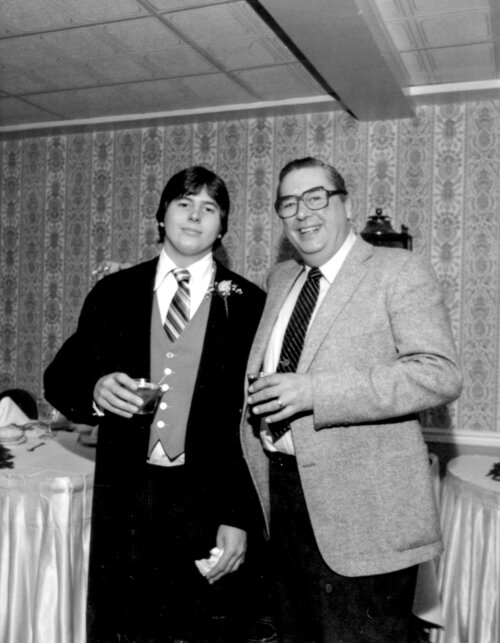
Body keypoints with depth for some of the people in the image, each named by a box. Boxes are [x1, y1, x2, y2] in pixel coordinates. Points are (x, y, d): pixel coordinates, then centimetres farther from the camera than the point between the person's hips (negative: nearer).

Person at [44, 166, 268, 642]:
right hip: (123, 500, 2)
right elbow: (59, 378, 7)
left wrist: (240, 519, -7)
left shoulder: (248, 304, -1)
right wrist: (95, 389, -15)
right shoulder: (114, 293, 6)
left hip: (208, 503, -2)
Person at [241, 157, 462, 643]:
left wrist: (313, 391, -24)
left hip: (361, 514, -6)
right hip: (282, 499, 7)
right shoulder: (281, 278, 13)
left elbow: (439, 375, -19)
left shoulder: (397, 270, -7)